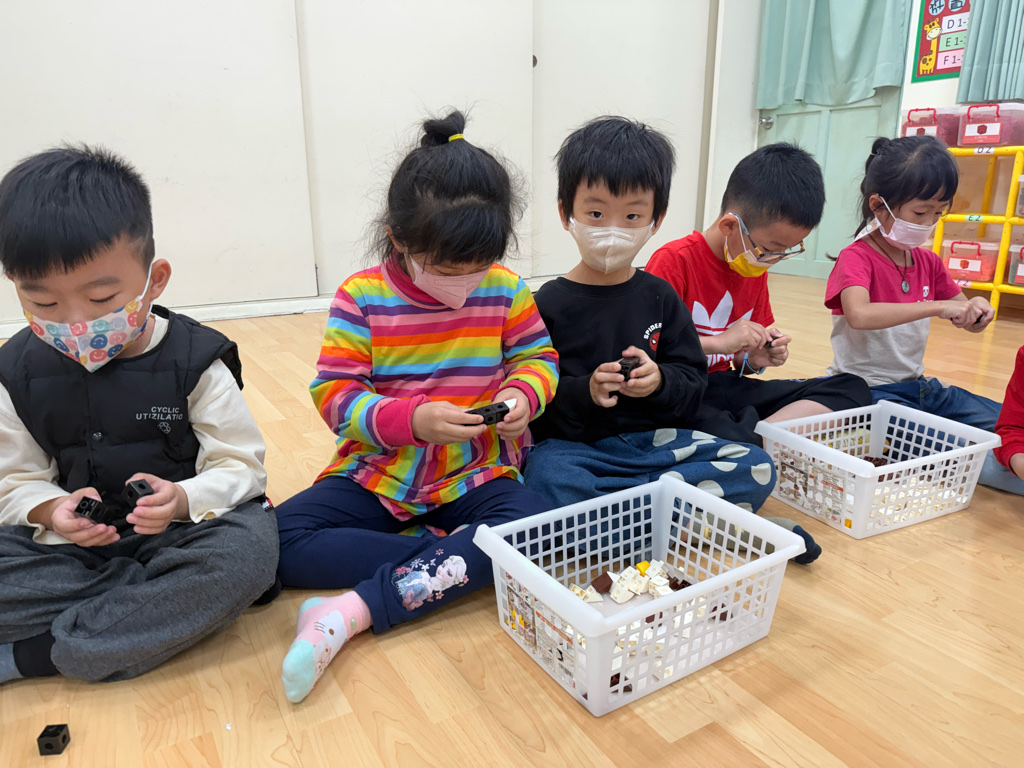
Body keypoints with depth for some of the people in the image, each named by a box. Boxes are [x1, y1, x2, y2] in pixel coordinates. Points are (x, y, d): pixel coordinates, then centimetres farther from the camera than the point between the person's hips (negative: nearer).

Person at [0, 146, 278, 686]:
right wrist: (51, 511, -19)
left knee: (247, 551, -34)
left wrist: (180, 500, -31)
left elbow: (241, 466, -10)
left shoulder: (195, 361, -11)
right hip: (71, 542, 3)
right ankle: (166, 604, -21)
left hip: (176, 533, -2)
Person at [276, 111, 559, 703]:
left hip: (476, 472, 1)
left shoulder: (505, 290, -2)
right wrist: (413, 419, -26)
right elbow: (334, 393, -10)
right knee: (283, 538, -20)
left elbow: (539, 357, 9)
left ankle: (354, 611, -29)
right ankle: (453, 559, -18)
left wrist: (524, 394, -15)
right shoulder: (362, 299, -9)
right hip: (378, 475, 0)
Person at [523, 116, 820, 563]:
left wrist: (659, 381, -14)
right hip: (574, 444, -4)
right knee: (549, 478, -37)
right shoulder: (549, 304, -3)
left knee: (756, 468, -13)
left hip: (651, 439, 5)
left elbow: (693, 381, 7)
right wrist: (585, 392, -24)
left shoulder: (659, 297, 8)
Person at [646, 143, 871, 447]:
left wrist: (755, 360, -3)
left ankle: (753, 436, -23)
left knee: (853, 388, -5)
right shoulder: (674, 260, -12)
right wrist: (718, 342, -21)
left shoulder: (757, 268, 11)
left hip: (726, 386, 8)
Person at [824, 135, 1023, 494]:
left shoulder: (928, 262, 10)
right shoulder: (856, 258, -12)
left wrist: (978, 312, -9)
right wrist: (939, 306, -32)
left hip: (918, 386, 9)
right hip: (868, 391, -8)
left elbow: (968, 323, 17)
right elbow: (859, 315, -34)